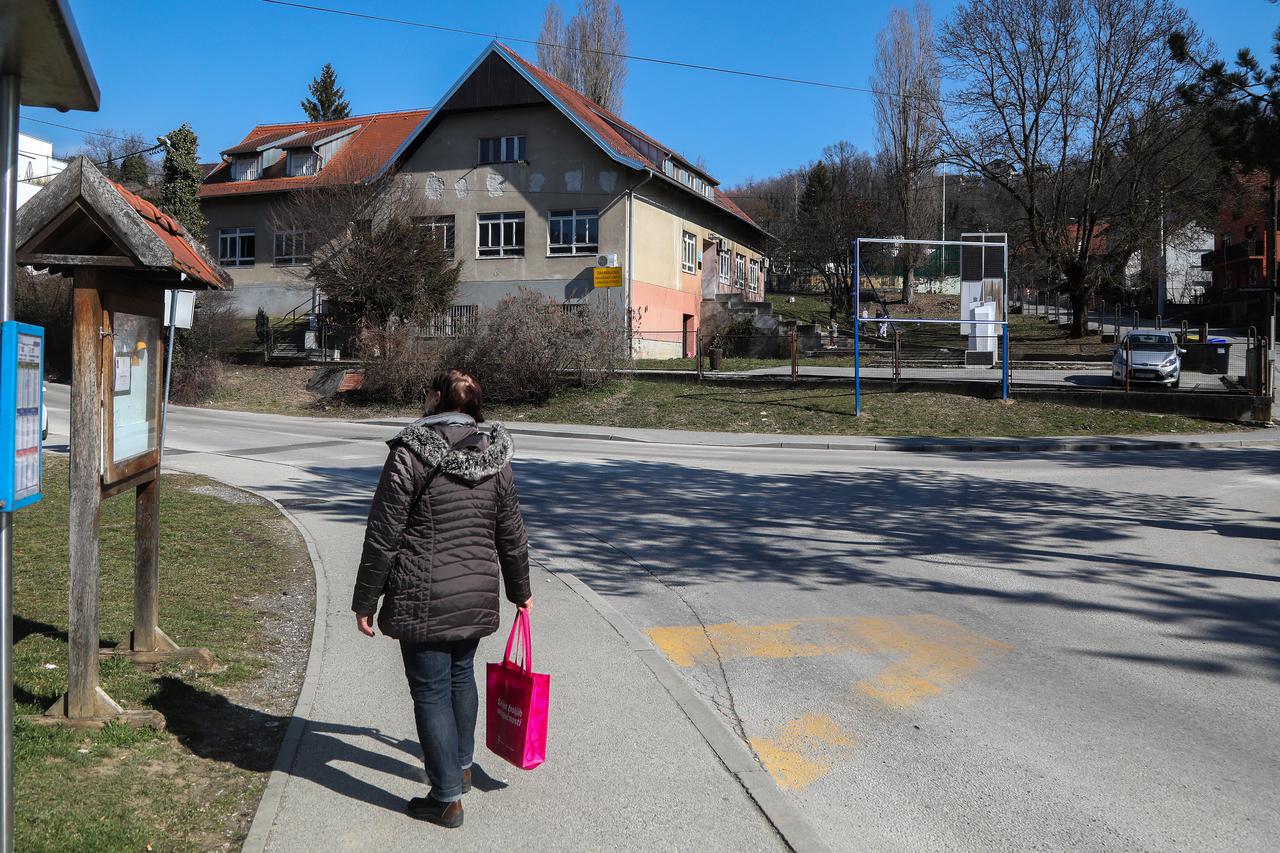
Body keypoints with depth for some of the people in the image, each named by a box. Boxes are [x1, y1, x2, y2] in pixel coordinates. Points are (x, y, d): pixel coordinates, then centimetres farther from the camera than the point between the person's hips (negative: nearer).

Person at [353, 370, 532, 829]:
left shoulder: (410, 453, -12)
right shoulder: (494, 457, 3)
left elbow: (383, 537, -11)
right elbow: (512, 536, 10)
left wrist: (365, 601, -2)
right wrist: (520, 590, 24)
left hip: (423, 599, -5)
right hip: (478, 595, 6)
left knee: (431, 691, 5)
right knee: (462, 675, 24)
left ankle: (447, 797, 14)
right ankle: (461, 766, 41)